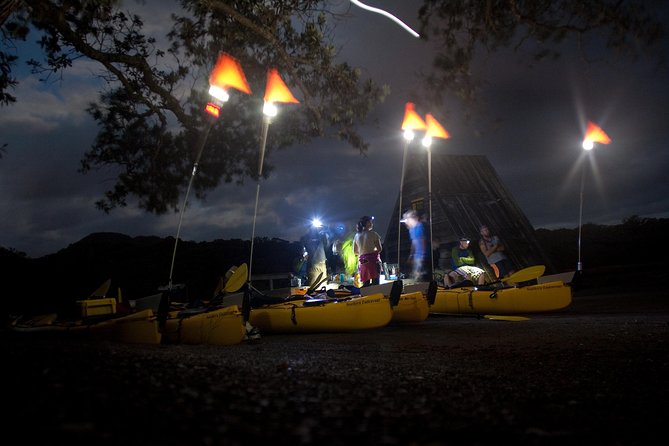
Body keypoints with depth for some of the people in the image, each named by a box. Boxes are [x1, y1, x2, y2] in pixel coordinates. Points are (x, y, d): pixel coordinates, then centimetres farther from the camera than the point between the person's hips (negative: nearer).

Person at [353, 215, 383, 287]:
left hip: (362, 261, 5)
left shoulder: (357, 235, 10)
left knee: (365, 285, 7)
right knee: (375, 283, -6)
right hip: (373, 259, -5)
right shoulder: (372, 234, -5)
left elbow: (355, 252, 15)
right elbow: (379, 249, -8)